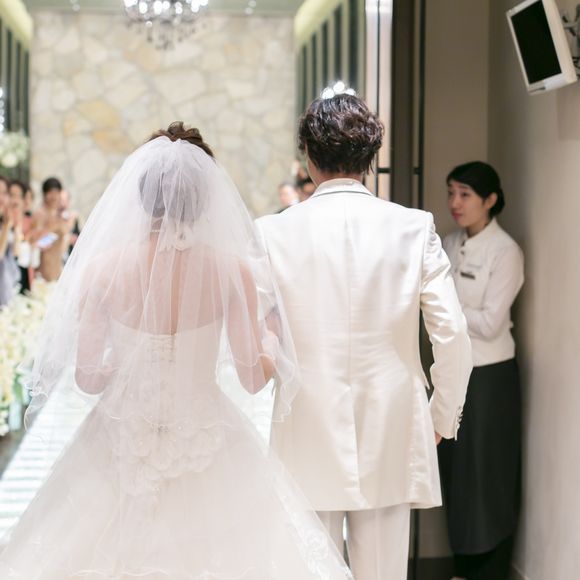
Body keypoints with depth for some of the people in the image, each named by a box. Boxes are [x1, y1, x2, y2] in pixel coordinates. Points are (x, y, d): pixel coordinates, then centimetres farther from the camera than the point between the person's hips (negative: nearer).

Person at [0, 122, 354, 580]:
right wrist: (271, 335, 13)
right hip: (209, 452, 0)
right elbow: (253, 377, -7)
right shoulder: (232, 269, -14)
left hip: (122, 446, 1)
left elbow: (86, 379, -4)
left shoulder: (102, 267, -13)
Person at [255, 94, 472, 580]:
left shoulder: (275, 233, -5)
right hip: (391, 442, 1)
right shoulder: (415, 229, -3)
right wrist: (442, 420, 8)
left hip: (308, 443, -1)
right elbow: (454, 337, -6)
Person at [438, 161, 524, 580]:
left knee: (487, 475, 4)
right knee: (455, 471, 12)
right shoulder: (451, 244, 6)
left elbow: (489, 323, -19)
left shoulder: (505, 252, -14)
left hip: (488, 375, -6)